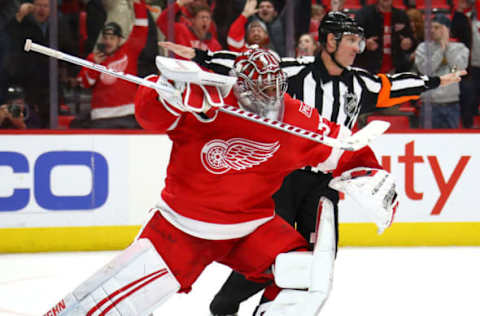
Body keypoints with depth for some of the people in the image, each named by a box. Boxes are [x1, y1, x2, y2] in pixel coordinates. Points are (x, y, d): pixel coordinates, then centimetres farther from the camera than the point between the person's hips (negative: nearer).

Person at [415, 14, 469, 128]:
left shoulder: (460, 48, 5)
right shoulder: (423, 48, 4)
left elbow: (460, 67, -13)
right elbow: (426, 69, -11)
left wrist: (447, 45, -9)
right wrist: (441, 49, -10)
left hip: (452, 104, 1)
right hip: (430, 103, -1)